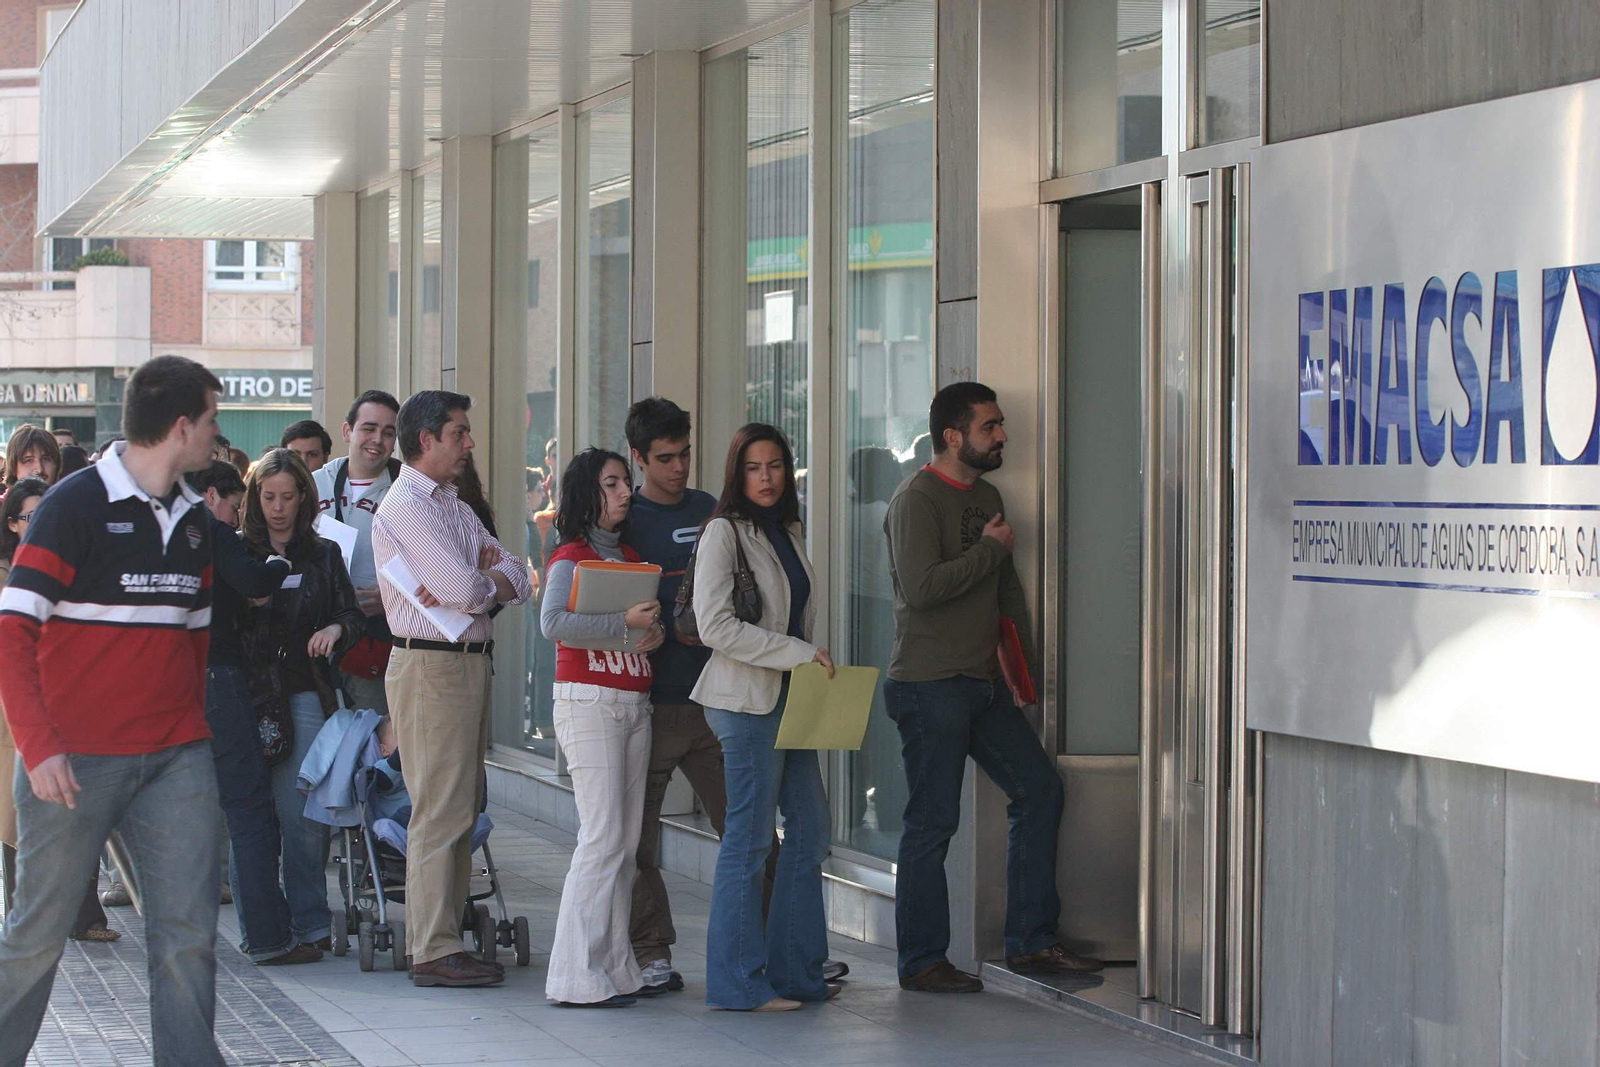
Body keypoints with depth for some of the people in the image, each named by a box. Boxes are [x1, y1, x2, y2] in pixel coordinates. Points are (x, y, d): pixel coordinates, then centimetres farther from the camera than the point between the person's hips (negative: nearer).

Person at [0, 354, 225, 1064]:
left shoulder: (194, 519, 12)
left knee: (189, 930, -2)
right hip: (76, 759, -5)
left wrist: (191, 721, 14)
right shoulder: (75, 505, -8)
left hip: (176, 758, 5)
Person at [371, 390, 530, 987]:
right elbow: (466, 590, -20)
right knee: (441, 810, -10)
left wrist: (473, 580, -10)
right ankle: (433, 953, -9)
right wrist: (489, 575, 3)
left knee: (463, 808, 10)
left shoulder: (454, 506, 20)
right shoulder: (405, 506, -10)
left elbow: (517, 579, 10)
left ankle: (438, 938, 15)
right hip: (431, 664, -10)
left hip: (469, 663, 10)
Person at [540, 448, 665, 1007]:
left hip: (634, 704, 8)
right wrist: (625, 622, -22)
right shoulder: (571, 557, -7)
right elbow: (552, 622, -22)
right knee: (602, 836, -11)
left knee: (627, 840, 6)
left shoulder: (629, 556, 16)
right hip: (589, 702, -8)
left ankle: (616, 966, 10)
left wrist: (653, 634, 1)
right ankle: (578, 976, -8)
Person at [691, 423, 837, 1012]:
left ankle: (796, 970, 15)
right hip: (746, 699, -8)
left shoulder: (788, 533, 17)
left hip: (790, 697, 8)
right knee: (750, 839, -6)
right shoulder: (724, 532, -8)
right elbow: (714, 625, -17)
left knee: (809, 830, 8)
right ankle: (740, 981, -1)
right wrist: (799, 652, -18)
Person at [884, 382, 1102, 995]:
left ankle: (1030, 943, 13)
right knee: (932, 823, -4)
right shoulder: (916, 500, -11)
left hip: (984, 685, 9)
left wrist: (1018, 654, 15)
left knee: (1040, 790, 6)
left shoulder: (986, 497, 16)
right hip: (929, 686, -9)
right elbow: (921, 586, -24)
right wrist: (989, 548, -13)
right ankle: (921, 962, 5)